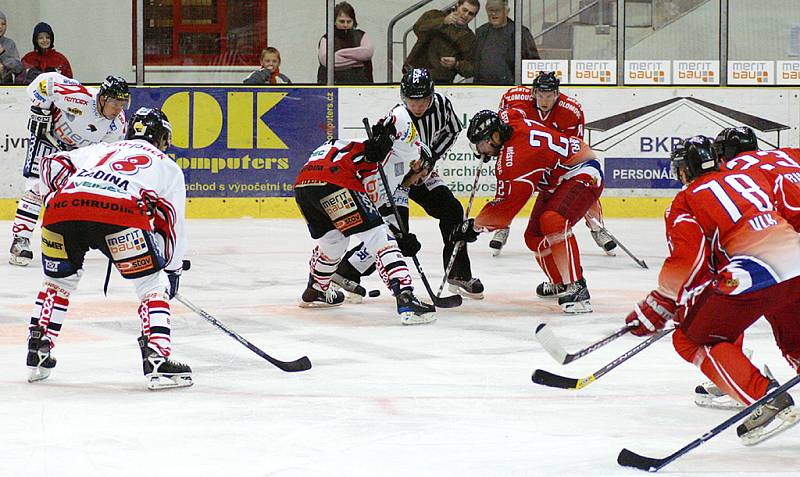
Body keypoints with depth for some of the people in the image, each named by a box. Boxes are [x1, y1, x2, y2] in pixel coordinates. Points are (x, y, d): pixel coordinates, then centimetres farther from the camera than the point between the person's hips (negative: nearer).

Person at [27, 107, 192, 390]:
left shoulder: (100, 150, 40)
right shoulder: (166, 165, 32)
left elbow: (53, 163, 24)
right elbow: (172, 222, 28)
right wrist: (174, 269, 36)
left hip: (62, 207, 4)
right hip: (119, 212, -4)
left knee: (58, 280, 28)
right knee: (152, 283, 10)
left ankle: (37, 354, 25)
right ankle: (157, 361, -5)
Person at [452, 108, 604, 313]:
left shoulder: (513, 159, -29)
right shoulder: (510, 118, -4)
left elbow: (504, 209, -25)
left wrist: (474, 226, -13)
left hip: (582, 175, -11)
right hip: (556, 182, 11)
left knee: (553, 221, -34)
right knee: (534, 237, 8)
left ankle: (576, 288, -34)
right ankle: (558, 282, 32)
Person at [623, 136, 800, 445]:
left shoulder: (685, 202, 9)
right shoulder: (751, 176, 25)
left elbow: (687, 261, -4)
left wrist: (657, 307, 8)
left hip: (759, 275, -6)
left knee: (692, 339, 7)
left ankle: (768, 401, -8)